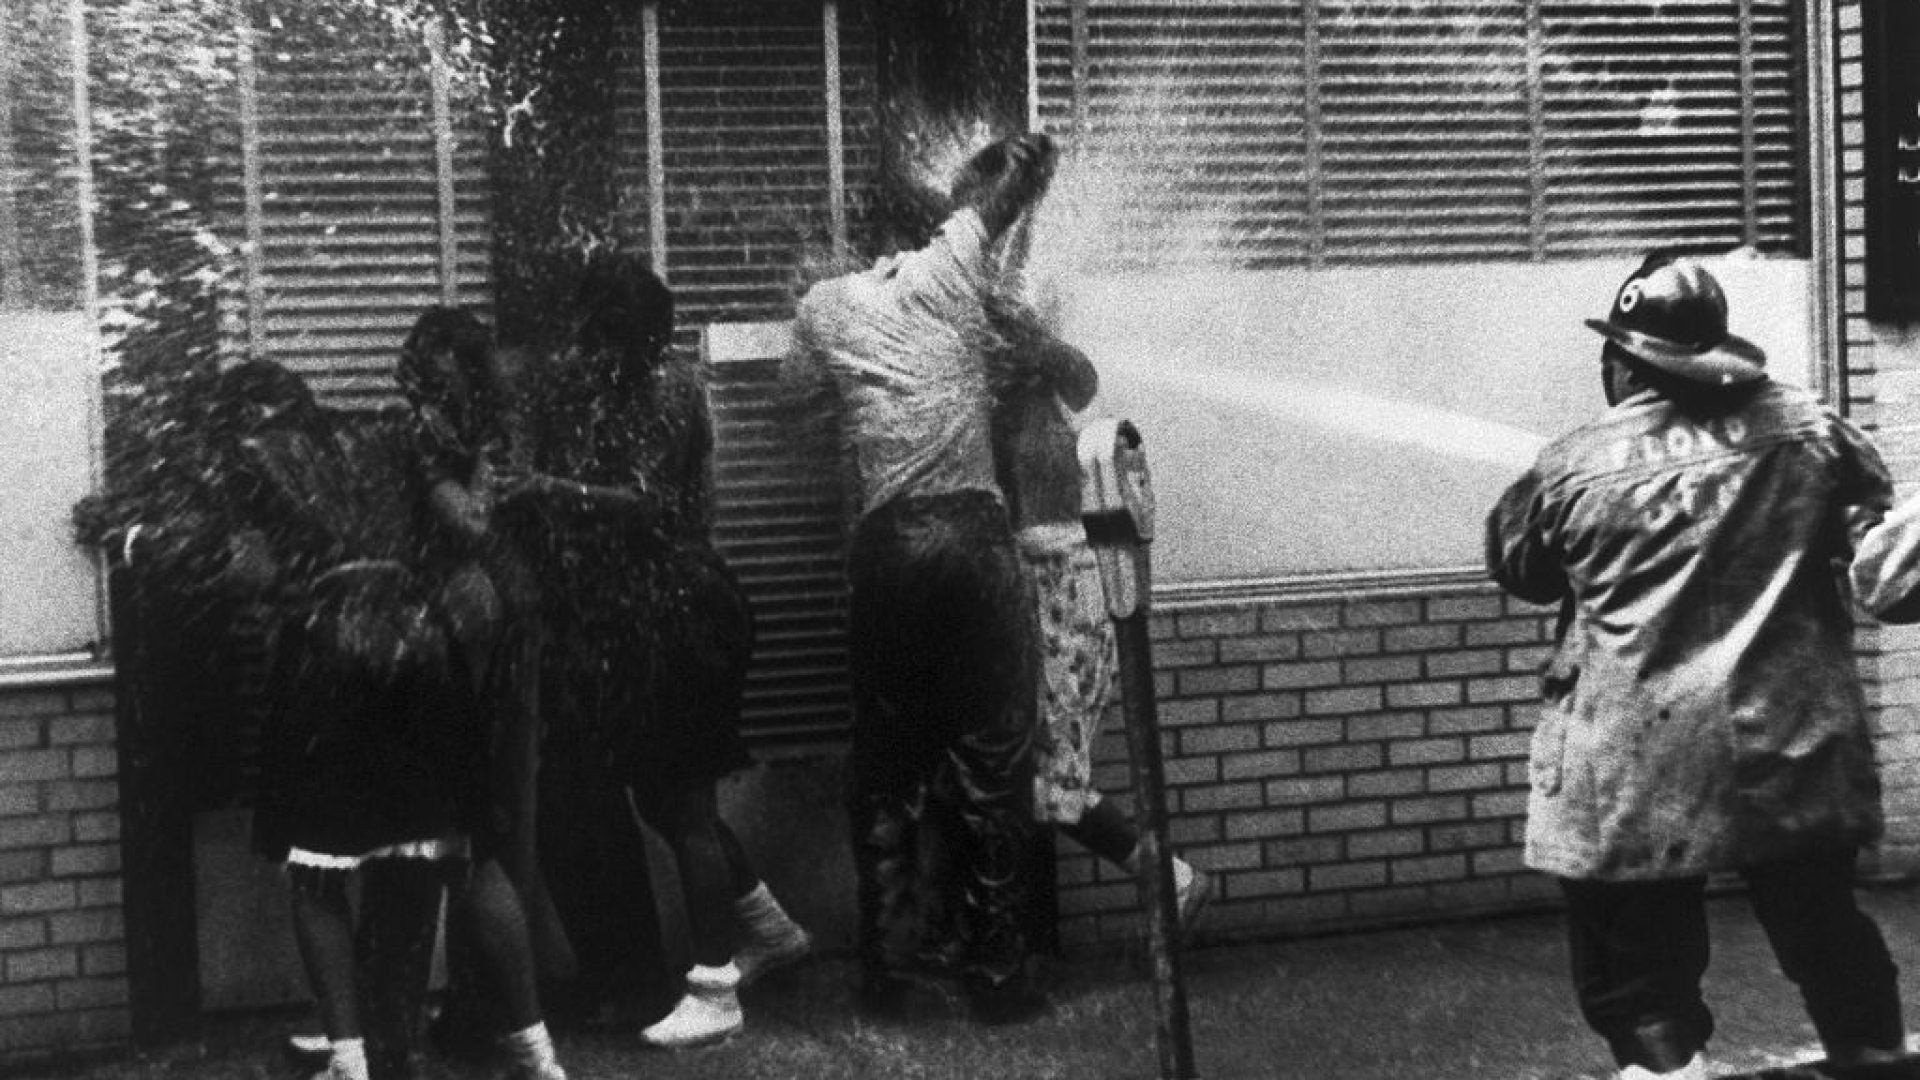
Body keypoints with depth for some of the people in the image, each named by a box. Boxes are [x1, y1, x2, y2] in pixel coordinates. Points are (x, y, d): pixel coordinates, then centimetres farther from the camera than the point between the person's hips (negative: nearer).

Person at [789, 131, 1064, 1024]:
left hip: (882, 544, 3)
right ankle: (994, 969, 7)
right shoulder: (951, 270, 4)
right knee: (991, 757, 3)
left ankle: (886, 966, 15)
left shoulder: (824, 307, 10)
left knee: (884, 759, 12)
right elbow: (1023, 166, 12)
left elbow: (798, 389, 28)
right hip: (971, 532, -2)